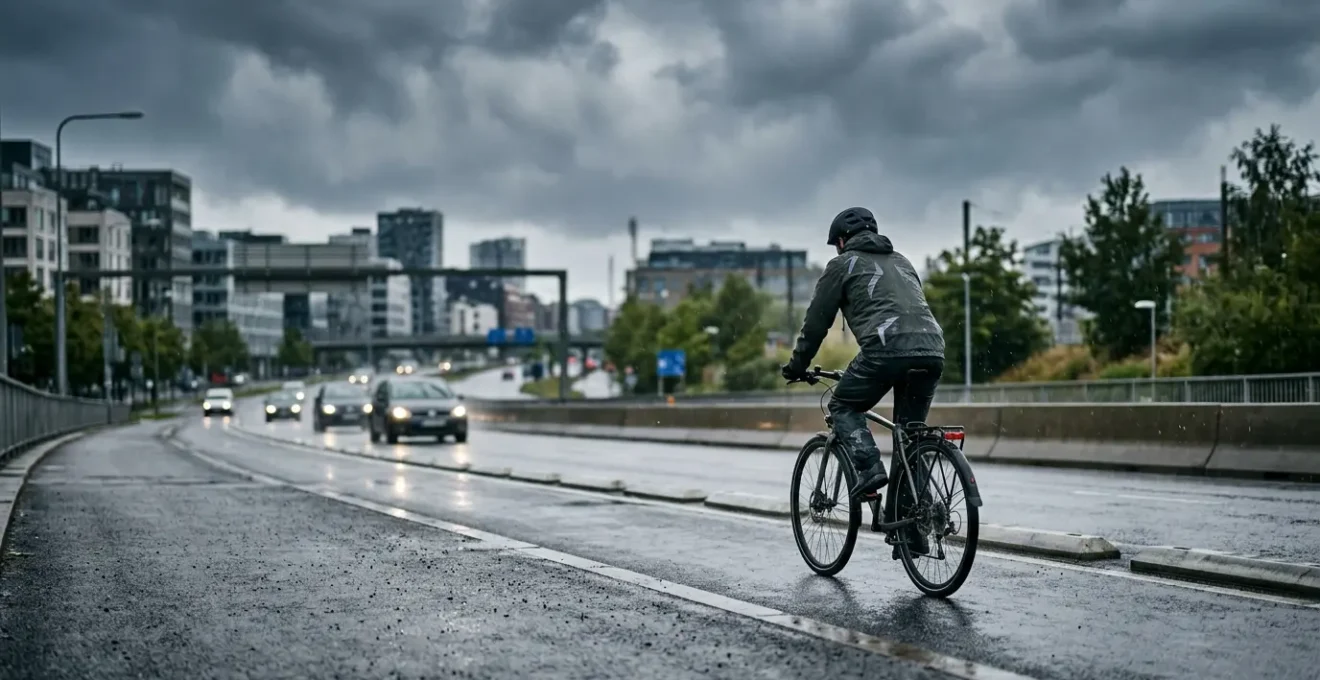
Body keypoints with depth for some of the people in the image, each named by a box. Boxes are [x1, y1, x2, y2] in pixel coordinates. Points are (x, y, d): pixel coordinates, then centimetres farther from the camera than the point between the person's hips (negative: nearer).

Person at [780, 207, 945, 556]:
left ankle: (869, 468, -9)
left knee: (844, 408, 15)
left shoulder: (843, 264, 15)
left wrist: (797, 365, 24)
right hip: (932, 350, 6)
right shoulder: (901, 261, 33)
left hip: (886, 347, -6)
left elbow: (817, 320, 14)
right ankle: (910, 531, 11)